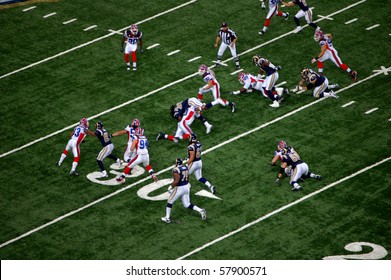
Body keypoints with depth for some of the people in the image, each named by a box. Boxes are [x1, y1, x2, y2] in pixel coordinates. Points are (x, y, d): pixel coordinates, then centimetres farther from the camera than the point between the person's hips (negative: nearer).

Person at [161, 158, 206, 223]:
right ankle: (200, 210, -3)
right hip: (186, 187, 7)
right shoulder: (185, 167, 5)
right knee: (187, 204, 15)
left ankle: (167, 218, 17)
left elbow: (176, 181, -25)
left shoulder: (176, 170, -20)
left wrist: (171, 187, -12)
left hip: (179, 188, -7)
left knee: (170, 202, 13)